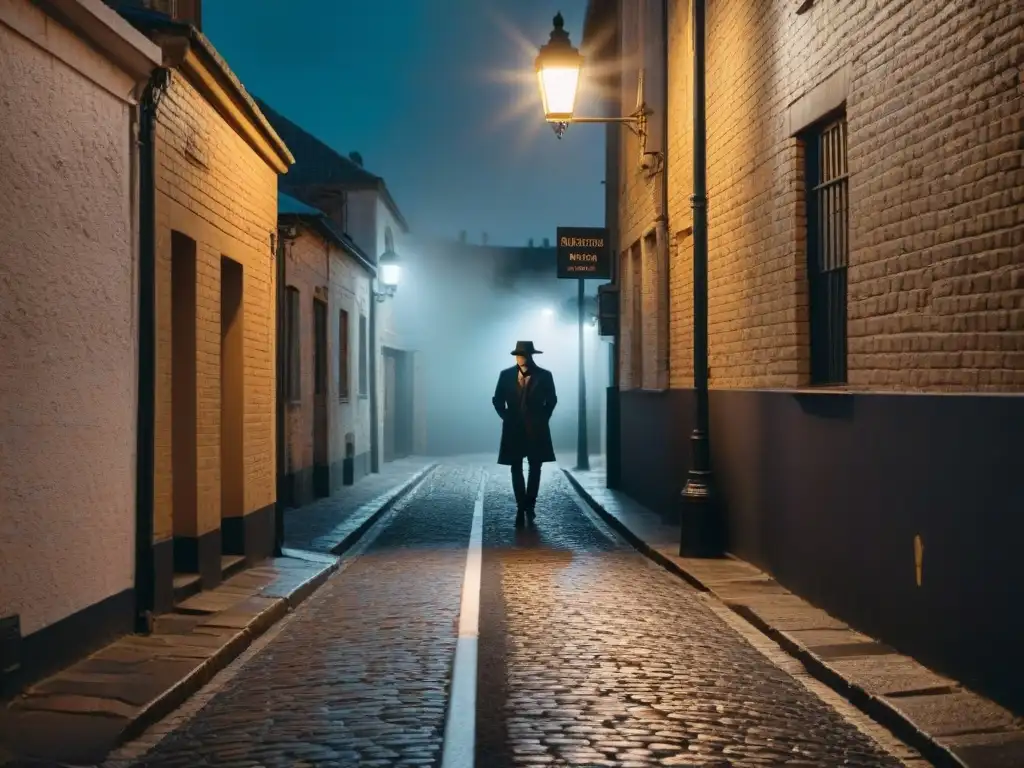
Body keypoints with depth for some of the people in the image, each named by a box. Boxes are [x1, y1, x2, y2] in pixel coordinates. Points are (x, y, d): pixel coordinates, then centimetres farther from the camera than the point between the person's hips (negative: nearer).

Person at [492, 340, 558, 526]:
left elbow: (551, 400, 7)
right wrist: (507, 418, 2)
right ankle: (521, 508, 6)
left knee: (535, 468, 7)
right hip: (514, 429, 1)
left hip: (536, 429, -1)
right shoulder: (506, 375, 0)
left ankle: (529, 505, 19)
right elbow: (498, 400, 9)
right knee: (516, 469, 1)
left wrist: (542, 419, 2)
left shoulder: (544, 376, -3)